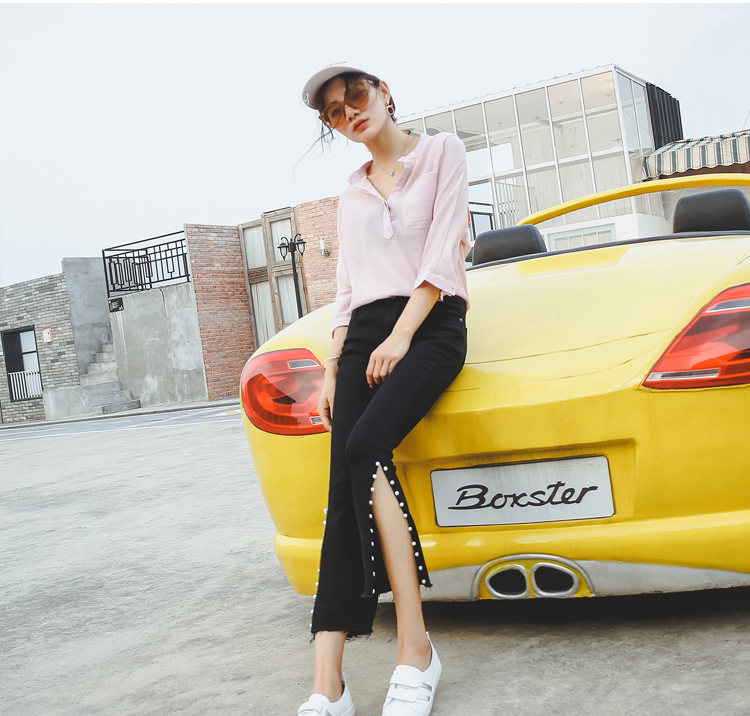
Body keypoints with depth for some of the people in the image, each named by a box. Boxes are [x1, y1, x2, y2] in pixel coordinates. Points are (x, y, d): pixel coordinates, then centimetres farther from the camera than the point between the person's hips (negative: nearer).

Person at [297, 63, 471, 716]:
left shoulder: (442, 152, 10)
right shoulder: (353, 192, 25)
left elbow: (443, 253, -2)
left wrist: (400, 337, -12)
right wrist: (332, 367, 9)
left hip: (430, 325, -4)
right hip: (364, 333, 4)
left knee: (365, 447, -31)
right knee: (344, 489, -16)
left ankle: (415, 649, -27)